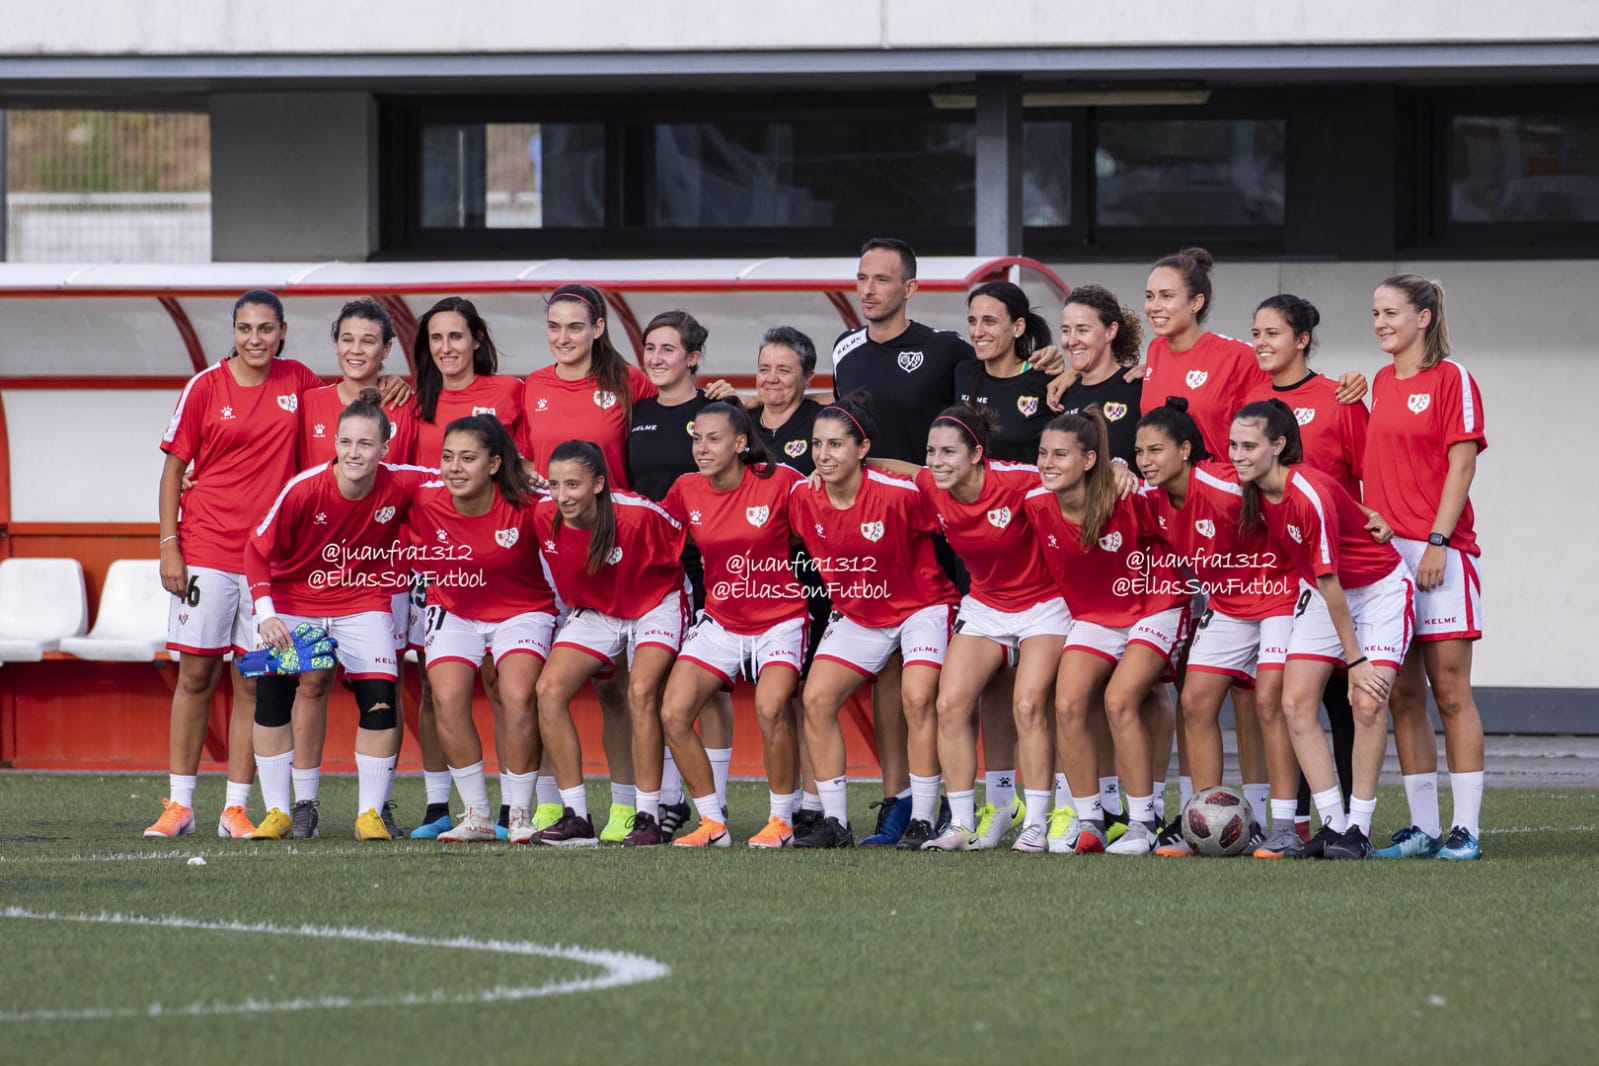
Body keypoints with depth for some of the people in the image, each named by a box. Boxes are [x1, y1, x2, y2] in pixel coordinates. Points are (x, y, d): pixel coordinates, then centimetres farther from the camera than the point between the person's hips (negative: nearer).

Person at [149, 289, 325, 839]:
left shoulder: (297, 381, 6)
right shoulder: (205, 387, -1)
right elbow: (174, 468, 2)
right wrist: (168, 545, -5)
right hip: (205, 551, -2)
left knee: (254, 682, 2)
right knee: (195, 675, -1)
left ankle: (236, 809, 6)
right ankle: (179, 804, 6)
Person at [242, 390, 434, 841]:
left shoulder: (401, 485, -19)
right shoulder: (303, 490, -24)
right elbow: (258, 551, -13)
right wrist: (266, 614, -22)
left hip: (364, 603, 1)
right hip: (295, 599, -1)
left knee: (379, 699, -14)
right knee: (272, 692, -13)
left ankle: (371, 813, 0)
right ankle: (277, 812, 1)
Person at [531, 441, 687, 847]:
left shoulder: (638, 516, -30)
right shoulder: (544, 516, -17)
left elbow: (686, 545, -12)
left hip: (655, 606, -4)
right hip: (594, 612, 4)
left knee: (641, 691, -26)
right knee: (549, 689, -14)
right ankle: (576, 818, -11)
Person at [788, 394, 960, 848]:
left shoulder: (898, 495, -25)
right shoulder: (804, 499, -11)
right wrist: (839, 600, 10)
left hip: (919, 606, -5)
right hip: (857, 617, 5)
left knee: (917, 699, -23)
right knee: (816, 698, -8)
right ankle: (834, 822, -1)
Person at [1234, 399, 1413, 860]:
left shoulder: (1311, 496, -31)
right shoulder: (1254, 492, -9)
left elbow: (1331, 583, -27)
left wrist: (1355, 660, -23)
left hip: (1379, 588, -7)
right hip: (1321, 592, 7)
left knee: (1367, 703, -19)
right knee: (1296, 702, -6)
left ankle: (1358, 830, -11)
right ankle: (1333, 824, -1)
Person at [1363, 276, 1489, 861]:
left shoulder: (1451, 379, -3)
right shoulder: (1382, 384, 16)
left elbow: (1461, 464, -8)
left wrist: (1437, 540, -14)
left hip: (1439, 551, -6)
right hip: (1382, 549, 6)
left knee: (1450, 690, -6)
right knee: (1403, 695, 5)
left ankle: (1466, 828, -4)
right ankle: (1423, 825, 9)